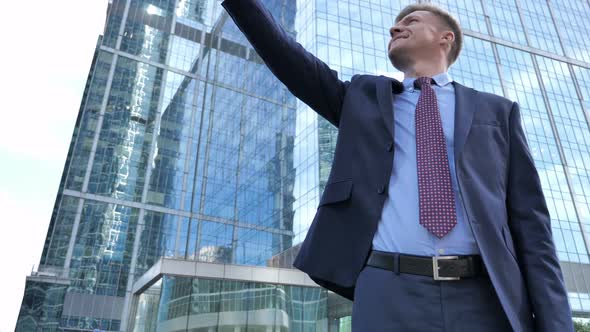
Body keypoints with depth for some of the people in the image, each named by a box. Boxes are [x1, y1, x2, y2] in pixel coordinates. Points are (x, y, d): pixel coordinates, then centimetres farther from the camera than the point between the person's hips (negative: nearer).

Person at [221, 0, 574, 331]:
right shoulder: (364, 97, 19)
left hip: (487, 299, 1)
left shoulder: (497, 111, 15)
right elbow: (290, 59, 11)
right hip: (390, 293, 0)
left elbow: (529, 220, 8)